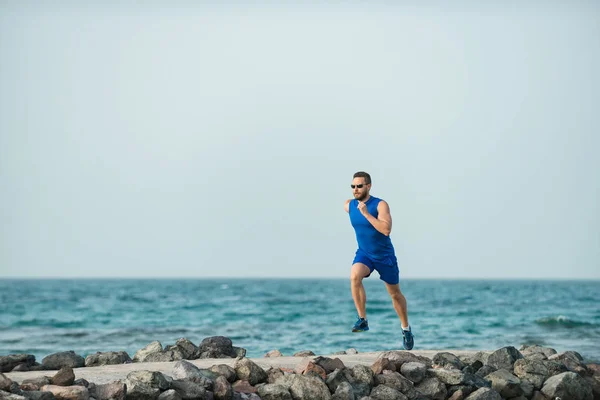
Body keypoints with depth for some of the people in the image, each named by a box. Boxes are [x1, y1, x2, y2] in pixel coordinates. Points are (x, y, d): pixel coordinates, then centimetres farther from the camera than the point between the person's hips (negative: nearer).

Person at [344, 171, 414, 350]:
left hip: (384, 255, -2)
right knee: (354, 276, -30)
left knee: (395, 294, 10)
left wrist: (366, 214, -34)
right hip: (364, 254, 2)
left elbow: (386, 230, -33)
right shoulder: (349, 206, -5)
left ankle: (406, 328, 32)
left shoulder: (380, 205, -19)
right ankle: (362, 320, -23)